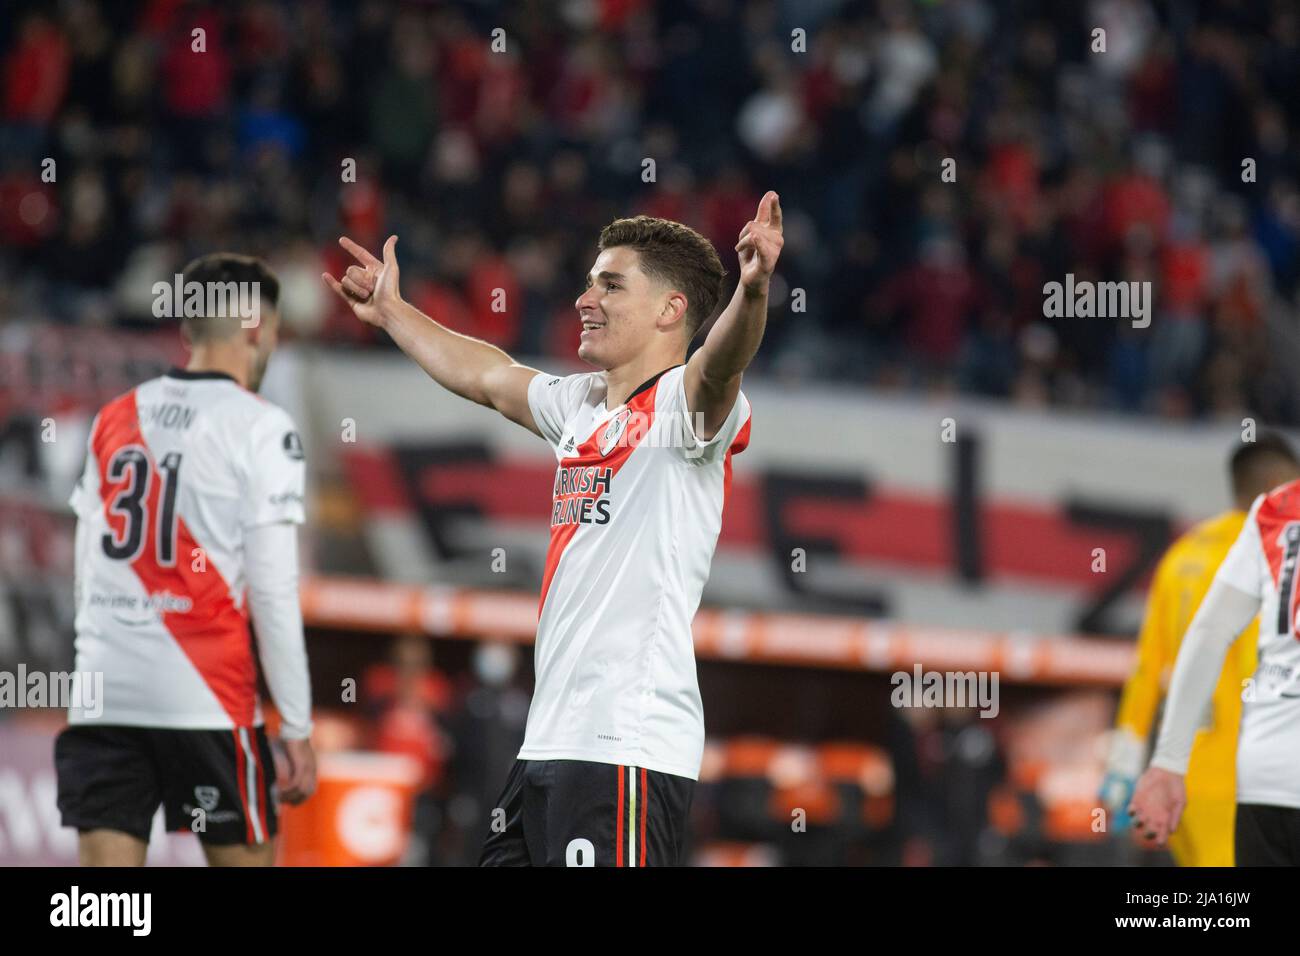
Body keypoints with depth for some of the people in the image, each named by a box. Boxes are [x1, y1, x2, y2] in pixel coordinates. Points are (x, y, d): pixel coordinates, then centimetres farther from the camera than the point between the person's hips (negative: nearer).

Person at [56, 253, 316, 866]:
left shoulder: (115, 419, 13)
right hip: (203, 699, -5)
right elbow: (272, 591, -8)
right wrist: (297, 728, -4)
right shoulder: (259, 426, -4)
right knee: (247, 861, 9)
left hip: (103, 696, 5)